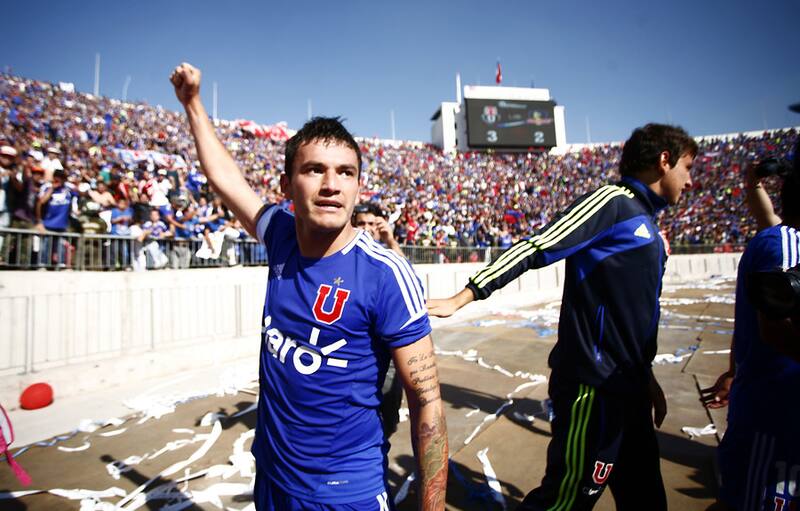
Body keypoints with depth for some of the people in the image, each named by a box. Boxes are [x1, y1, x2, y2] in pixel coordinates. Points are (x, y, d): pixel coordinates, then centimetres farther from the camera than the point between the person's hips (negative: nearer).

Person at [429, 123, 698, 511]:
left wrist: (646, 377, 24)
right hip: (593, 389, -9)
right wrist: (462, 298, -23)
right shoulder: (612, 201, -10)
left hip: (628, 388, 9)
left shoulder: (647, 222, 17)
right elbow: (534, 250, -18)